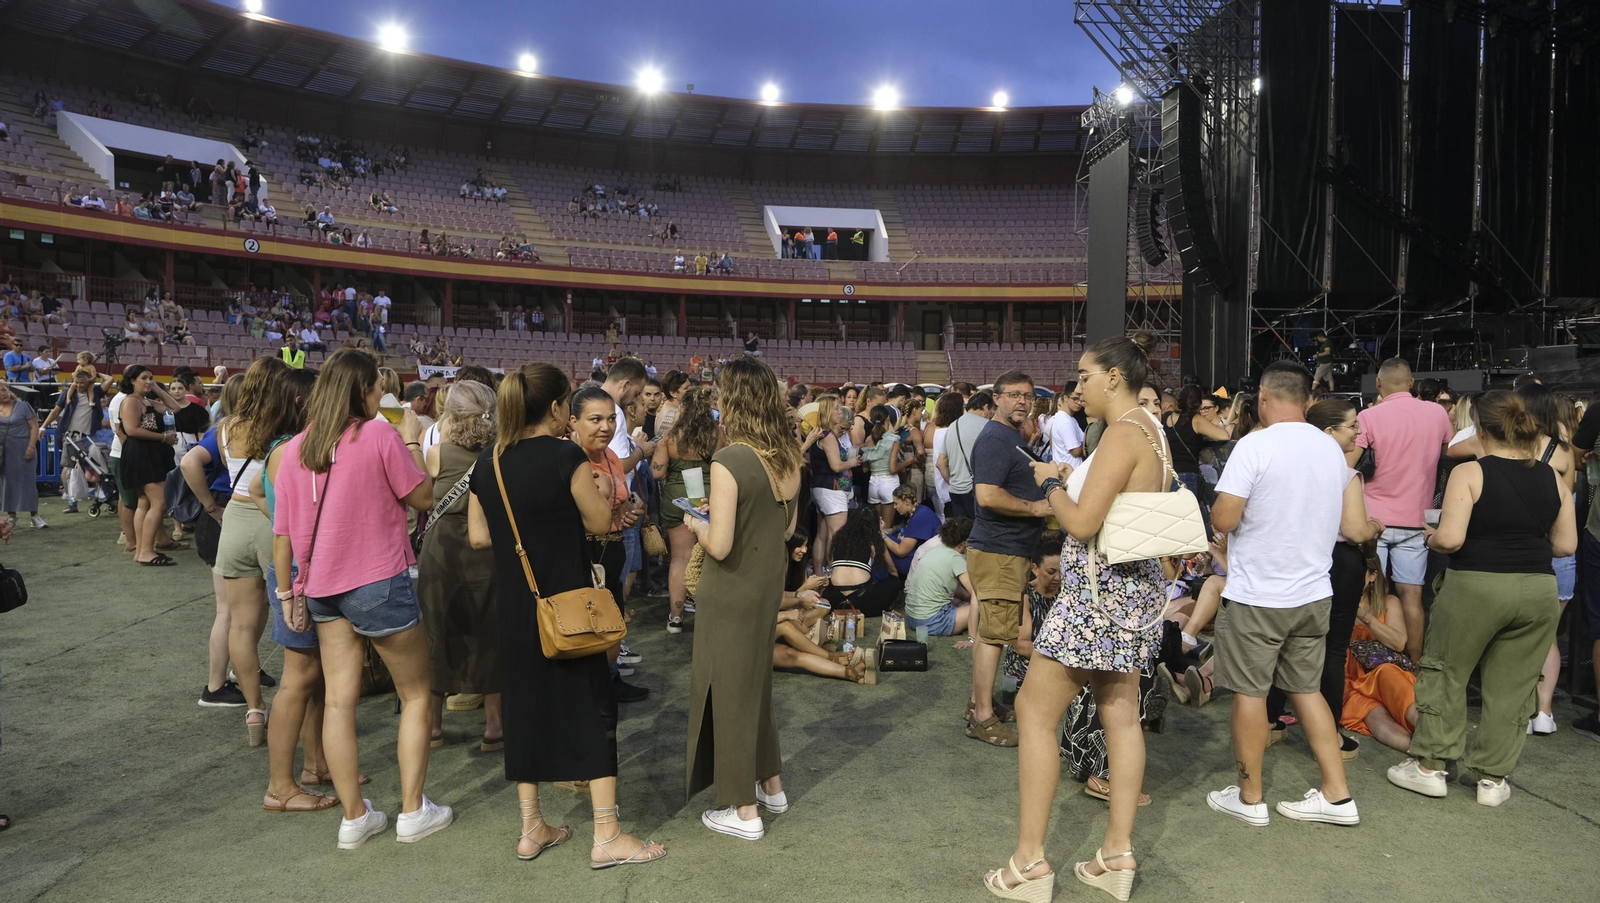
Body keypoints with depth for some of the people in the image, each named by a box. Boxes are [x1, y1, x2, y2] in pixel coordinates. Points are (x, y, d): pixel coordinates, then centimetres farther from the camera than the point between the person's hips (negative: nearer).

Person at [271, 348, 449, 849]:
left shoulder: (294, 451, 3)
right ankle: (413, 811, 12)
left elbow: (283, 532, 4)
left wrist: (286, 592, 12)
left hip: (321, 588, 6)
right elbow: (424, 497, -5)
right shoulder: (380, 436, -13)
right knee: (416, 694, 9)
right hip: (379, 583, -5)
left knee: (338, 700, 9)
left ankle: (354, 816, 16)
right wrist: (412, 440, 5)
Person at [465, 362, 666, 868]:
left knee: (524, 702, 15)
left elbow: (478, 537, 6)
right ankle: (607, 836, 7)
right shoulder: (565, 456, -16)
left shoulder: (488, 463, 3)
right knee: (591, 706, 3)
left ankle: (531, 829, 24)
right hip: (567, 601, -6)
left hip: (514, 606, 6)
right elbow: (599, 522, -10)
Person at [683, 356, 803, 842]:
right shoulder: (787, 457, 0)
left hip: (731, 592, -7)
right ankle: (771, 786, 37)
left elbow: (719, 545, -23)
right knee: (757, 683, 23)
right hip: (769, 585, 7)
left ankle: (744, 811, 19)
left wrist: (697, 524, -5)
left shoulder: (729, 461, -23)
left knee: (729, 691, 7)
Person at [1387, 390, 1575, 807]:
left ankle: (1429, 765, 18)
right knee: (1511, 687, 12)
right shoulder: (1553, 478, 5)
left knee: (1445, 672, 12)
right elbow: (1566, 544, 8)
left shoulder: (1469, 473, -10)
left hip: (1476, 585, -4)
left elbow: (1450, 538, -17)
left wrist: (1430, 537, 4)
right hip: (1538, 589, 4)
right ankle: (1493, 777, 20)